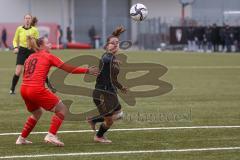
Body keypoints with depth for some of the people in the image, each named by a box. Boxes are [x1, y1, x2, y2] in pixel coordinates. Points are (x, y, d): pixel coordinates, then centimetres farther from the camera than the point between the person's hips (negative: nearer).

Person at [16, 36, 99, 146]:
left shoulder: (30, 58, 21)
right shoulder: (48, 56, 4)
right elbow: (69, 69, 3)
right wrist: (87, 71, 10)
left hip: (24, 89, 7)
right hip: (37, 89, -7)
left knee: (37, 113, 31)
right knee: (62, 109, 4)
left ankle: (22, 139, 29)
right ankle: (51, 135, -9)